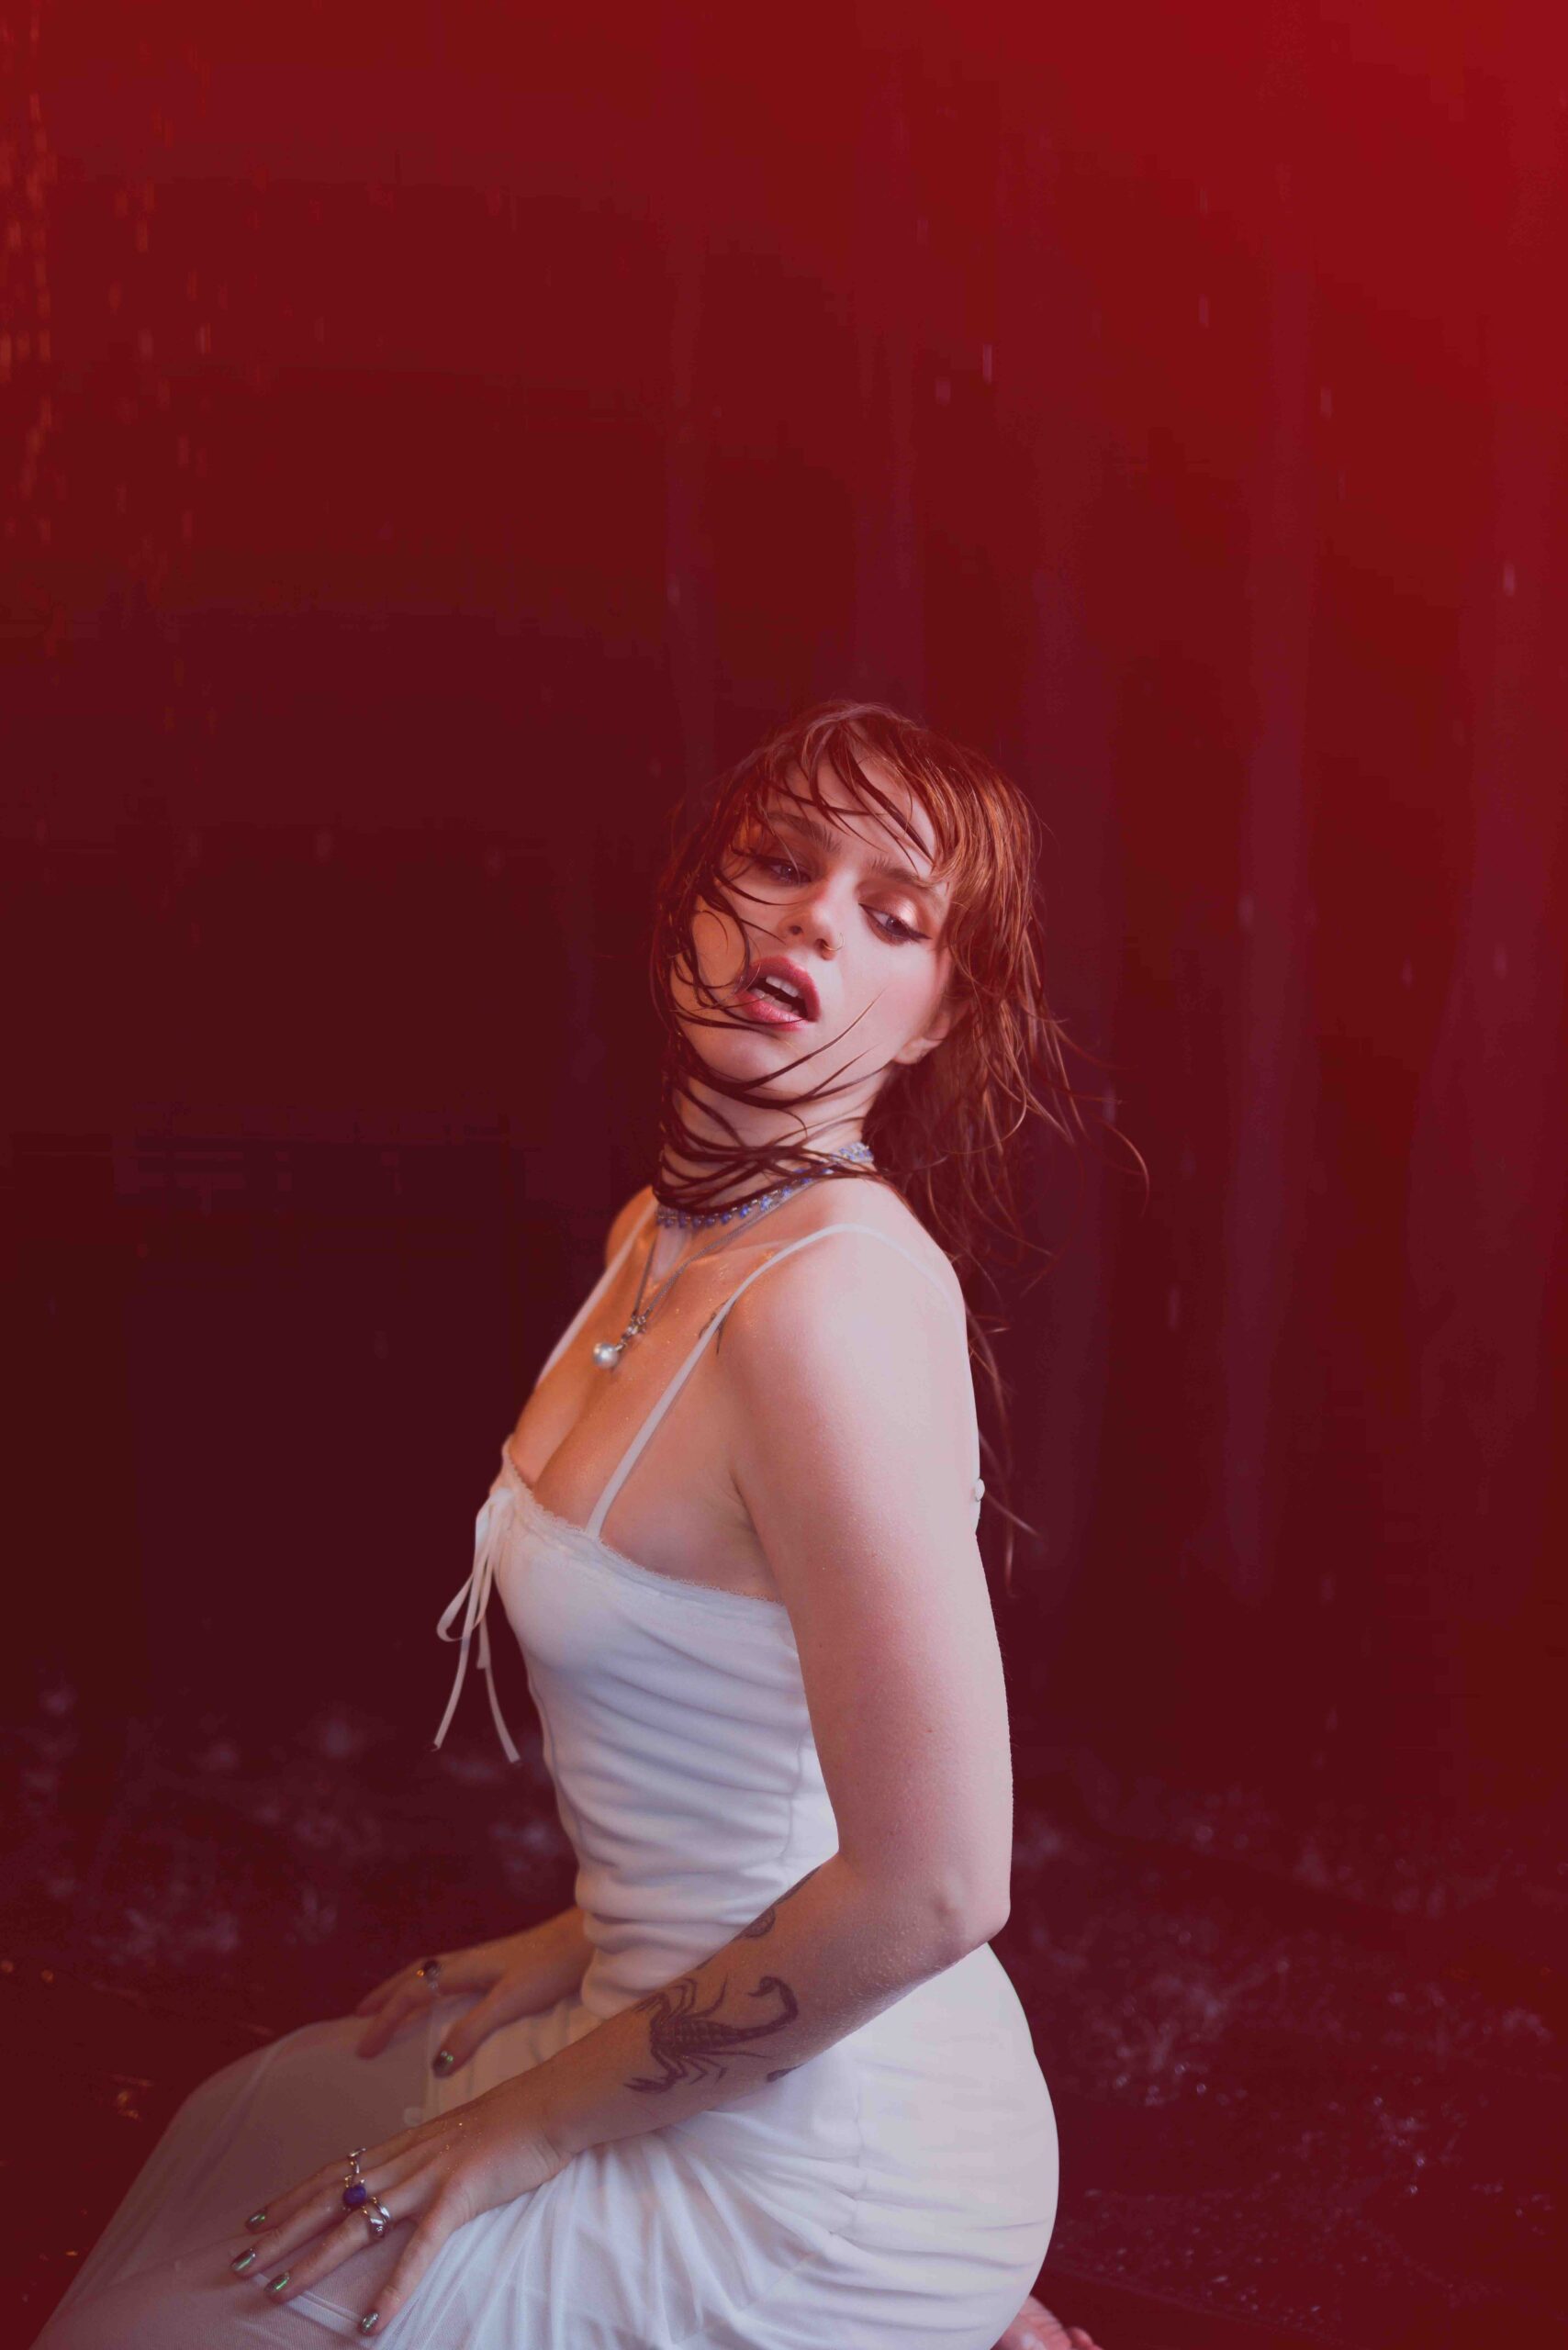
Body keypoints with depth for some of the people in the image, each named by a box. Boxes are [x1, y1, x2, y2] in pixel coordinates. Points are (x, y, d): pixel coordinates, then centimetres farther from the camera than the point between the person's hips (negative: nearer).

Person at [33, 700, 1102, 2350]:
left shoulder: (839, 1298, -27)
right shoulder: (658, 1237, 3)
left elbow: (931, 1885, -26)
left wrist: (538, 2121, -16)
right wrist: (584, 1948, 11)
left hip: (825, 2192, -8)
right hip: (688, 2023, 8)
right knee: (243, 2128, 27)